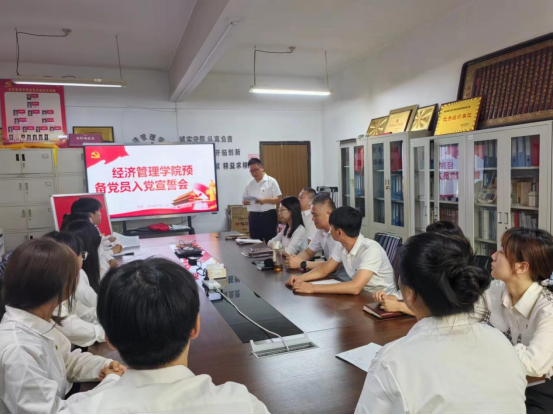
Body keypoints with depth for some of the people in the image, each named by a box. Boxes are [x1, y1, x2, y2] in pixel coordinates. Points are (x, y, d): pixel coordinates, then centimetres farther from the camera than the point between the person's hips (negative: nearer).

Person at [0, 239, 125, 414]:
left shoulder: (38, 323, -4)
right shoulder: (16, 350, -30)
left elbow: (66, 360, 10)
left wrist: (104, 366, -6)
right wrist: (112, 381, -19)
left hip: (61, 399, 7)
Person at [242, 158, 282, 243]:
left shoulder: (271, 181, -4)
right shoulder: (249, 184, 11)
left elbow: (279, 199, -8)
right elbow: (244, 199, 16)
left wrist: (265, 200, -22)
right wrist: (245, 202, -8)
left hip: (268, 216, -4)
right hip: (254, 217, 5)